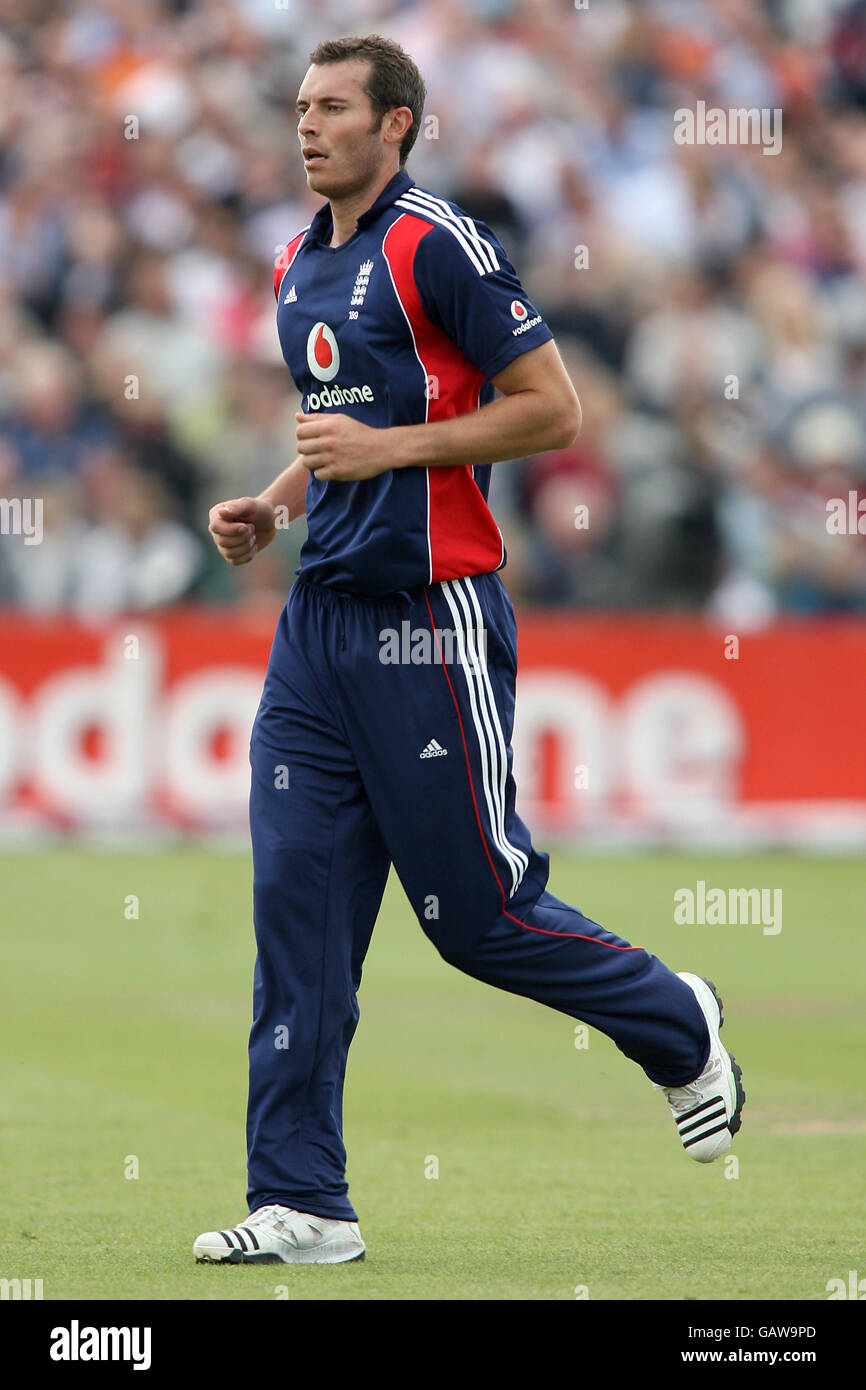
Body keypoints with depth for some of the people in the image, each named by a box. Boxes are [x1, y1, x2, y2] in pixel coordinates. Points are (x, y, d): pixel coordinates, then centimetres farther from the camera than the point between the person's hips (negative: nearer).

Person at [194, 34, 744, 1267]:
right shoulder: (300, 266, 15)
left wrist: (388, 447, -18)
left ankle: (677, 1023, 25)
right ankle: (302, 1205, 2)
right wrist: (272, 507, 11)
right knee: (297, 905, 0)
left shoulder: (439, 245, -11)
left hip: (430, 622, -8)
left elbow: (553, 411, -13)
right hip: (322, 613, 8)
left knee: (476, 914, -1)